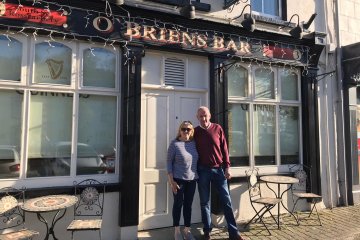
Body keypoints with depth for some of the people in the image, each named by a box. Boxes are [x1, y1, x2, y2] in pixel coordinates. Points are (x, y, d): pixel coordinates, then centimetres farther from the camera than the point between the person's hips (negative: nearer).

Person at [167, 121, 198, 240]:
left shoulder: (194, 143, 4)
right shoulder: (174, 143, -9)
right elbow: (169, 162, -9)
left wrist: (198, 175, 7)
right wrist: (171, 180, -13)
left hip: (192, 179, 4)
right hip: (178, 179, -4)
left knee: (188, 204, 11)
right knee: (178, 203, 6)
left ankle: (187, 230, 25)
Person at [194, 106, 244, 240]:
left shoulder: (218, 129, 2)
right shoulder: (195, 132, 2)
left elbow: (224, 149, 3)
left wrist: (227, 167, -2)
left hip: (219, 169, 0)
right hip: (202, 170, 0)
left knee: (226, 201, 4)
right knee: (204, 202, 8)